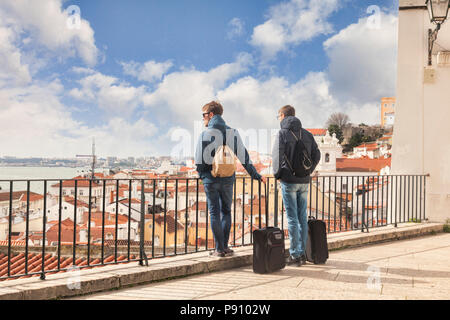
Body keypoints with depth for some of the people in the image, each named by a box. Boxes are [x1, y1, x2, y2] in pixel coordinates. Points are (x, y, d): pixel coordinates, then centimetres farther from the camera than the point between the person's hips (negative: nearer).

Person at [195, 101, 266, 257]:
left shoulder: (205, 134, -9)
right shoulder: (233, 133, 5)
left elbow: (200, 160, -11)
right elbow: (244, 157, 6)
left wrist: (201, 174, 8)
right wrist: (256, 175, 14)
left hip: (211, 179, -4)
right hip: (228, 179, 4)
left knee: (214, 213, 3)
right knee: (226, 211, 15)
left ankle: (219, 249, 3)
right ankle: (224, 246, 13)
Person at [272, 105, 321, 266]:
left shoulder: (282, 133, -7)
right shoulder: (307, 134, 10)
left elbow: (277, 156, -15)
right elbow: (316, 155, 7)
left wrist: (277, 173, -1)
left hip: (289, 181, -5)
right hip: (304, 181, 5)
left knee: (292, 218, -1)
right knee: (302, 217, 11)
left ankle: (295, 254, 2)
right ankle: (302, 253, 15)